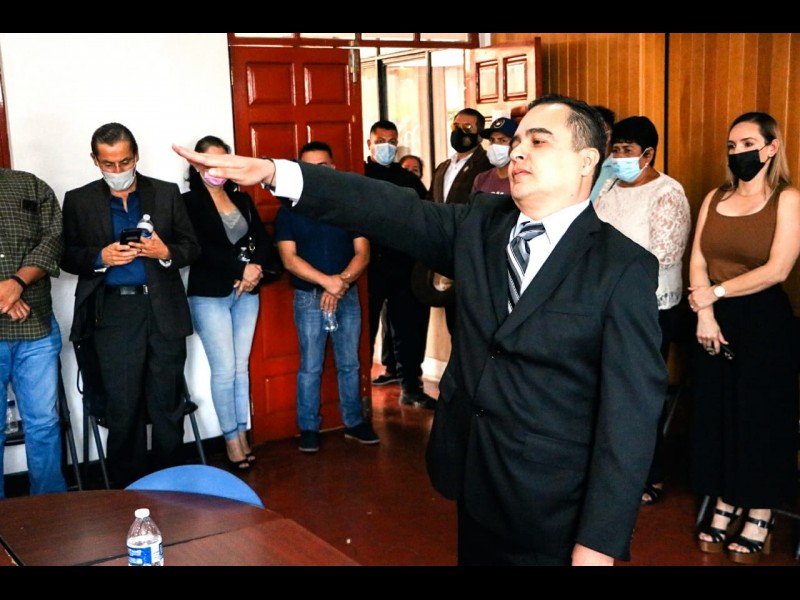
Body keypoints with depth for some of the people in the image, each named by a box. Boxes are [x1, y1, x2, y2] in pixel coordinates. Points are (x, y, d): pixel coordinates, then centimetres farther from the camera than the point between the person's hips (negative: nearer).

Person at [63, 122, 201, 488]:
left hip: (164, 311, 1)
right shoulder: (78, 201, 6)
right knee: (122, 410, 4)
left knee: (168, 406, 8)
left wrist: (166, 253, -13)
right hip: (113, 314, -1)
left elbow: (192, 247, 8)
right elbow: (67, 256, 5)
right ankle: (127, 492, 16)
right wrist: (100, 257, -13)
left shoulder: (167, 194, 7)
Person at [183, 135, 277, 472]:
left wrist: (256, 269, -12)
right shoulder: (189, 202, -2)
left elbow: (264, 240, 7)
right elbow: (199, 249, -14)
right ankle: (231, 439, 8)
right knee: (224, 369, -4)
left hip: (247, 294, 5)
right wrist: (240, 269, -18)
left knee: (242, 367, 8)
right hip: (210, 296, -4)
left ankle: (242, 434, 17)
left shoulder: (242, 199, 13)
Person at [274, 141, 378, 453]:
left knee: (350, 364, 10)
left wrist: (341, 283, -18)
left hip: (348, 296, 2)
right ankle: (309, 428, 13)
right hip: (309, 298, -2)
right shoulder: (290, 210, -1)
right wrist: (326, 281, -21)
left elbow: (362, 253, -2)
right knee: (310, 367, 3)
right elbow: (290, 259, -9)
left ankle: (354, 422, 22)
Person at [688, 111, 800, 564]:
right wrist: (705, 314, -11)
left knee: (761, 417, 4)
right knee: (717, 413, 9)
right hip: (715, 321, 5)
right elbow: (698, 260, 2)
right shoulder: (715, 198, 9)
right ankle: (724, 509, 23)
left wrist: (716, 292, -12)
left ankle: (760, 520, 17)